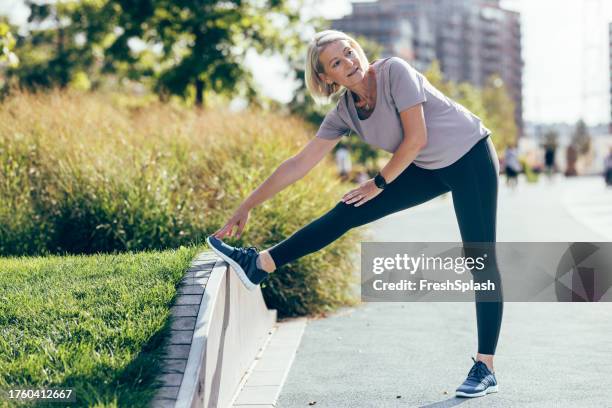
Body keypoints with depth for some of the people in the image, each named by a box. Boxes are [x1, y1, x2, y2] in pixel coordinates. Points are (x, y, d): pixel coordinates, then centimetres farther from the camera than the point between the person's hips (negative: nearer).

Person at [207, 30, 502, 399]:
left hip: (470, 159, -6)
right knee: (348, 212, -1)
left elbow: (416, 139, -23)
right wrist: (247, 206, -2)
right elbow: (300, 163, -3)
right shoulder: (344, 112, -5)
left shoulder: (395, 71, -22)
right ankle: (259, 265, 4)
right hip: (427, 169, 6)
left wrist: (380, 183, -12)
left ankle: (485, 370, -3)